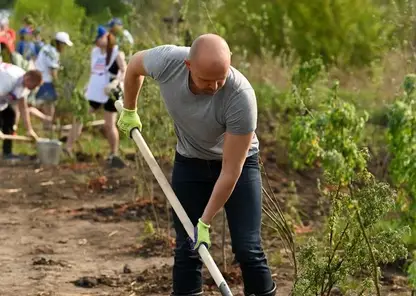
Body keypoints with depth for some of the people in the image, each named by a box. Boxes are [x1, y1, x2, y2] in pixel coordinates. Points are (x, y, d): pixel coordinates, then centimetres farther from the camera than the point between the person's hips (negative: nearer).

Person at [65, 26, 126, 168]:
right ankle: (68, 148, 4)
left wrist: (115, 82, -33)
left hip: (110, 93, -6)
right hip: (93, 91, 6)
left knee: (109, 125, -2)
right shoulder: (94, 51, 10)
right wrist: (87, 85, 19)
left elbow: (125, 72, -17)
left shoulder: (116, 53, -9)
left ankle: (114, 155, 12)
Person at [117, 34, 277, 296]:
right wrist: (129, 111, 11)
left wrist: (205, 222, -26)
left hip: (238, 161, -3)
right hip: (190, 161, 3)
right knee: (186, 248, 0)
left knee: (247, 248, -12)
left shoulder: (241, 96, -37)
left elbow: (231, 172, -30)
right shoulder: (167, 60, -28)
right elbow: (135, 65, -1)